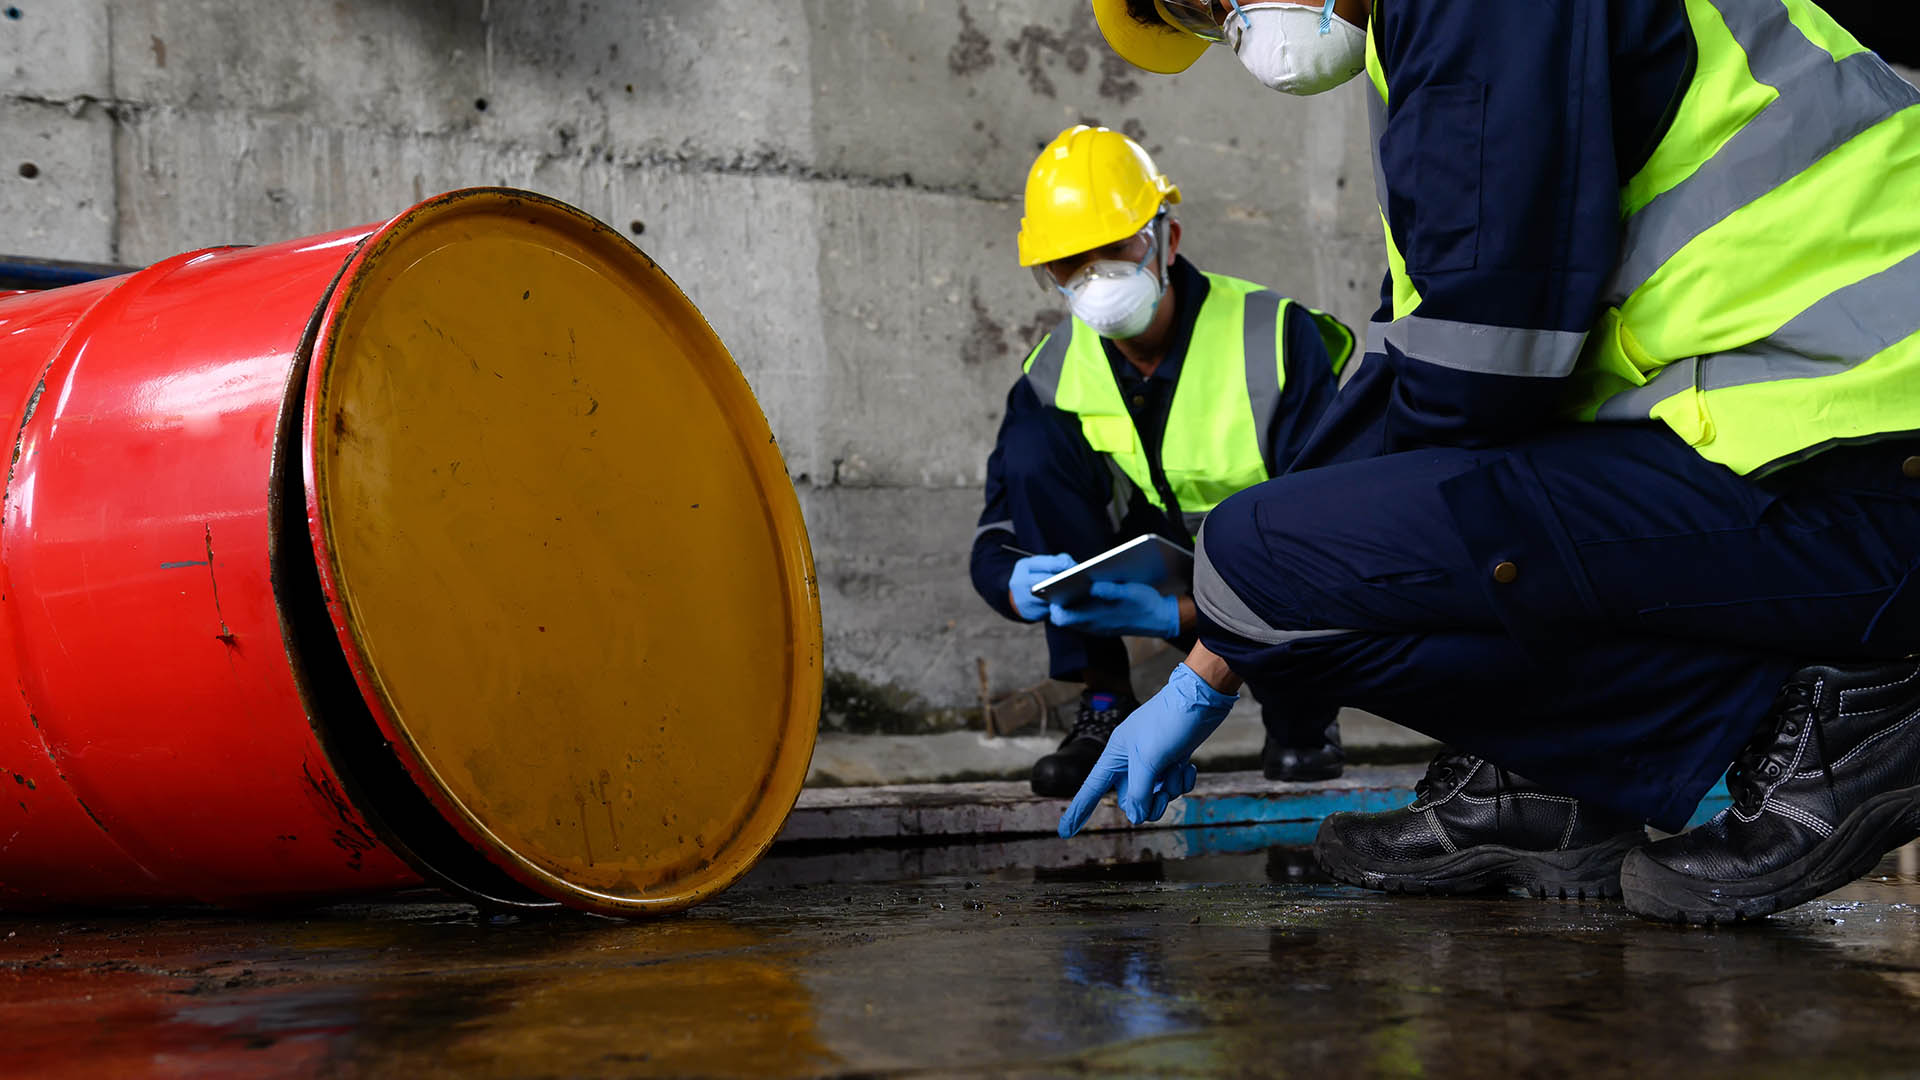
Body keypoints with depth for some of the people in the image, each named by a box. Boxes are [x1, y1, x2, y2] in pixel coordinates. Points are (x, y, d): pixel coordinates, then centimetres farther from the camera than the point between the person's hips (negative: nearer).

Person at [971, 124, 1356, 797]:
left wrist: (1177, 614, -41)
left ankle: (1300, 722, -6)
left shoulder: (1278, 338, -23)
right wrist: (1019, 585, -36)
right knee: (1034, 444, -18)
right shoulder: (1055, 373, -8)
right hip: (1168, 576, 4)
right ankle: (1105, 708, -13)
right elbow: (995, 540, -8)